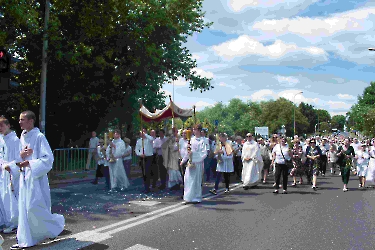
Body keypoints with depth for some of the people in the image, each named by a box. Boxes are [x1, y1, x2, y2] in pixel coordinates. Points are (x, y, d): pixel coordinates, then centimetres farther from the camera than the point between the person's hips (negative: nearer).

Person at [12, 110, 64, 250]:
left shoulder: (39, 137, -13)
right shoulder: (22, 137, 10)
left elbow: (48, 158, -16)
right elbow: (21, 156, 19)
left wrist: (29, 163, -21)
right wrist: (21, 155, -4)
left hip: (36, 178, -8)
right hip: (24, 177, 8)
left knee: (34, 208, -5)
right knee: (24, 209, 8)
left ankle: (57, 223, 19)